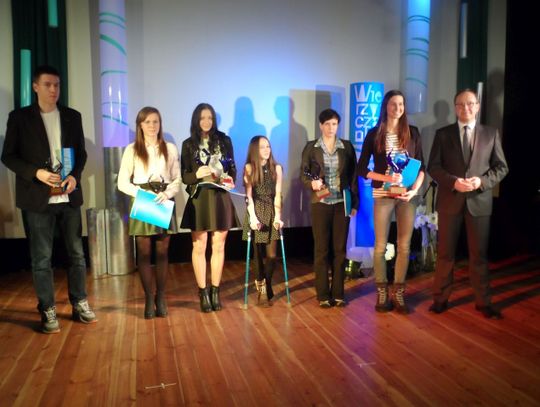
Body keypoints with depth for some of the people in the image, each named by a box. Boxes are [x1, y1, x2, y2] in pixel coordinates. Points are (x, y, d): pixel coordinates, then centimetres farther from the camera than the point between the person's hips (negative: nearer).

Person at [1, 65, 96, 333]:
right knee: (41, 258, 4)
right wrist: (36, 173, -15)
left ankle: (80, 304, 22)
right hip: (38, 198, -3)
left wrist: (75, 175, -7)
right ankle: (48, 311, 16)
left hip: (68, 196, 3)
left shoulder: (72, 116, 10)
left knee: (77, 253, 9)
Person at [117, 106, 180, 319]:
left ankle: (160, 298, 14)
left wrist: (167, 193, -14)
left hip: (164, 203, 1)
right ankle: (149, 299, 10)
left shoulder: (170, 148, 7)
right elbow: (122, 182, 0)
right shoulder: (131, 149, 3)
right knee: (144, 252, 0)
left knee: (162, 252, 4)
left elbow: (177, 179, 5)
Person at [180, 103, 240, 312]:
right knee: (199, 247, 2)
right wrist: (197, 175, -19)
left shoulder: (224, 140, 7)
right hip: (199, 199, -1)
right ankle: (203, 293, 12)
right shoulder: (188, 144, 3)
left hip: (221, 198, 1)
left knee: (218, 247, 6)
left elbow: (232, 167, 11)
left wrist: (230, 180, -9)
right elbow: (183, 176, 1)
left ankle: (215, 291, 17)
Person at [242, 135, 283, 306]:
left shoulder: (276, 168, 4)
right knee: (258, 254, 0)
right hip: (255, 213, -1)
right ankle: (263, 288, 18)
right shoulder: (249, 168, 1)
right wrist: (253, 217, -13)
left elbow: (277, 194, -1)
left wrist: (277, 216, -10)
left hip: (271, 213, 1)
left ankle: (264, 287, 18)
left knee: (271, 255, -4)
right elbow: (248, 195, -4)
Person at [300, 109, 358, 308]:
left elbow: (353, 176, 7)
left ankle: (338, 293, 15)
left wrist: (354, 203, 3)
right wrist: (312, 183, -21)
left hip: (342, 203, 2)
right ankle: (323, 295, 12)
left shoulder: (347, 146, 5)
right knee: (321, 249, 3)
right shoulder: (311, 147, 1)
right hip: (320, 203, -1)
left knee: (340, 248, 5)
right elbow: (303, 174, 2)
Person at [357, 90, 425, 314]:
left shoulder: (412, 132, 8)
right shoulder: (374, 134, 2)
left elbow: (421, 166, 9)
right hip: (383, 195, -2)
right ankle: (382, 293, 13)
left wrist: (415, 189, -7)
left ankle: (398, 293, 14)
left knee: (404, 246, 4)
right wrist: (386, 178, -13)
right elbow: (361, 169, 1)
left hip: (408, 195, 2)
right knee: (380, 246, 1)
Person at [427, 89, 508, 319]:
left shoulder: (491, 134, 7)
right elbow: (433, 167, -1)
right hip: (450, 200, 0)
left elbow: (501, 167, 5)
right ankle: (440, 299, 18)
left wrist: (482, 181, -13)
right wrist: (453, 181, -16)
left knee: (479, 254, 7)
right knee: (445, 252, 7)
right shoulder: (443, 134, 4)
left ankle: (483, 302, 19)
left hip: (479, 200, 1)